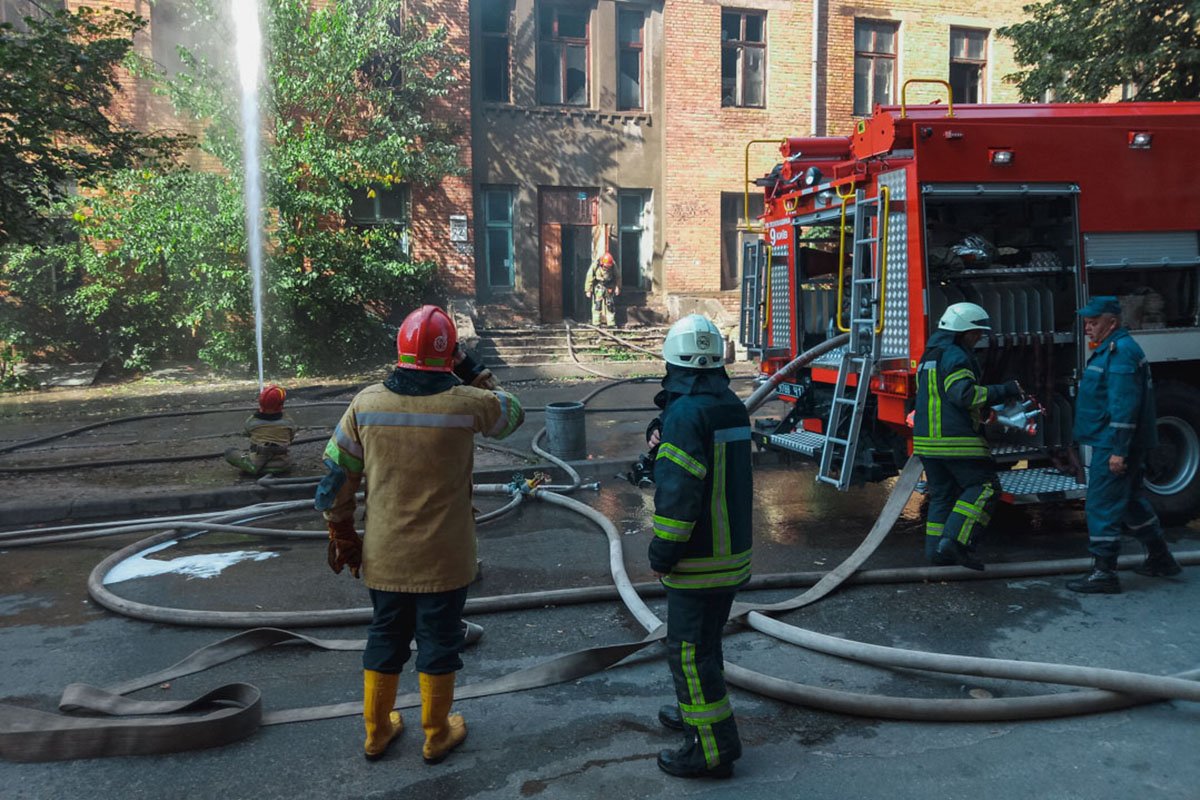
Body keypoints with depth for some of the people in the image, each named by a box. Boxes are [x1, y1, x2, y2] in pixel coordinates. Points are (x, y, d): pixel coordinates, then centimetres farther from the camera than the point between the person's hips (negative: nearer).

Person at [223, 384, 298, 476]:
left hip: (256, 466, 0)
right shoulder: (288, 422, -3)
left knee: (229, 451, 15)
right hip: (282, 466, 1)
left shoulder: (251, 421, -4)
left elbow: (248, 434, 13)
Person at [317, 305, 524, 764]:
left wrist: (342, 534, 11)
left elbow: (336, 476, -1)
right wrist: (473, 373, 8)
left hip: (384, 555, 3)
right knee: (439, 641, 14)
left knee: (385, 638, 21)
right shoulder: (465, 403, -17)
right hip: (443, 557, -3)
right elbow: (512, 413, 5)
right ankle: (437, 735, 31)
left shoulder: (366, 403, -8)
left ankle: (377, 732, 37)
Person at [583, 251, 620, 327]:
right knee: (597, 304, -8)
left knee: (610, 305, 1)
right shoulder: (596, 265, -20)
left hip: (609, 287, 2)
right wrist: (588, 290, -12)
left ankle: (611, 323, 6)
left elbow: (617, 276, 2)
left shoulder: (613, 265, -13)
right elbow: (589, 277, -13)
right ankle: (596, 323, -4)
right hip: (598, 287, -2)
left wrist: (617, 287, 0)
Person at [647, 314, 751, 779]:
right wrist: (662, 443, 2)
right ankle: (695, 711, 40)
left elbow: (678, 493, -25)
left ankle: (713, 749, 8)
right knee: (705, 640, 24)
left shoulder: (686, 413, -21)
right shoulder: (732, 408, 8)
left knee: (689, 650, 1)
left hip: (698, 561, -9)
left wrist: (661, 555, -14)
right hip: (734, 550, 9)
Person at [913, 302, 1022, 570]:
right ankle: (954, 541, -12)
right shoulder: (954, 356, -11)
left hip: (926, 438, 9)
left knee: (942, 494, 14)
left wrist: (981, 410, 25)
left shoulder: (929, 356, 20)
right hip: (955, 440, -9)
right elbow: (965, 394, -22)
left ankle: (936, 550, 13)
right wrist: (1005, 391, -14)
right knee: (983, 487, -3)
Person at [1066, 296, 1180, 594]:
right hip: (1112, 445, 11)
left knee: (1102, 506, -7)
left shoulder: (1121, 351, -18)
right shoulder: (1111, 349, 15)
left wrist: (1118, 451, -25)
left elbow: (1124, 405, -24)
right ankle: (1160, 560, 33)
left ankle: (1104, 574, -1)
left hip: (1114, 445, -11)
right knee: (1131, 502, 21)